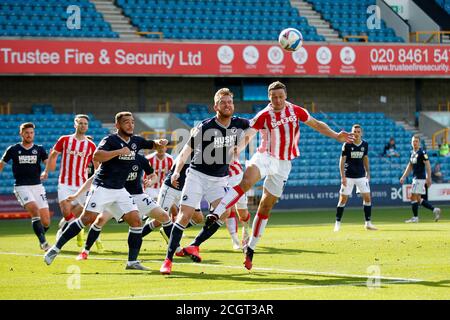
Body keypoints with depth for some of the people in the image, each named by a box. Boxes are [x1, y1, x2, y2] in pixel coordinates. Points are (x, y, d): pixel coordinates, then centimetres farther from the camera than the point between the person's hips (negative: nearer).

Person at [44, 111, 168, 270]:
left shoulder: (136, 141, 9)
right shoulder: (110, 140, -11)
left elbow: (153, 144, 24)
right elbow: (96, 156, -27)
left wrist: (160, 143, 1)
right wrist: (119, 151, -29)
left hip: (120, 191, 6)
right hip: (102, 187, -6)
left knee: (136, 220, -5)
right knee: (87, 218, -14)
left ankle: (132, 261, 0)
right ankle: (56, 248, -6)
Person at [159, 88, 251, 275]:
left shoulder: (239, 124, -3)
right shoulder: (204, 127, -14)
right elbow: (187, 150, -11)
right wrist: (176, 172, -23)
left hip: (219, 180, 4)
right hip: (197, 175, -4)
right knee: (185, 216, -12)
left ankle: (194, 245, -1)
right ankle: (168, 259, -6)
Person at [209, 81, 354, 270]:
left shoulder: (296, 111, 1)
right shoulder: (264, 116, -9)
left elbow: (316, 124, 15)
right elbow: (247, 135, -17)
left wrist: (336, 136, 7)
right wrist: (237, 149, -38)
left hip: (283, 164, 3)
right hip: (265, 157, -3)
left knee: (266, 207, 5)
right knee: (245, 182, -34)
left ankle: (251, 248, 15)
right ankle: (215, 215, -43)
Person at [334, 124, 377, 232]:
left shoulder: (365, 144, 2)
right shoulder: (347, 144, -10)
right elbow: (342, 160, -9)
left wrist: (367, 172, 12)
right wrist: (342, 176, -15)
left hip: (361, 176, 3)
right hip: (348, 176, -3)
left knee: (367, 197, -2)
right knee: (343, 199, -3)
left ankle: (368, 223, 7)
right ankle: (337, 223, 6)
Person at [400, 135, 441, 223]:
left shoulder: (422, 152, -11)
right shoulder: (412, 153, 14)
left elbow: (428, 165, -15)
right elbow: (410, 166, 23)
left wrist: (429, 178, -21)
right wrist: (404, 177, 20)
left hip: (420, 178, -9)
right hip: (415, 178, 9)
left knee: (414, 197, -8)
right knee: (418, 199, 9)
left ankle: (415, 217, -1)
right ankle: (435, 210, 15)